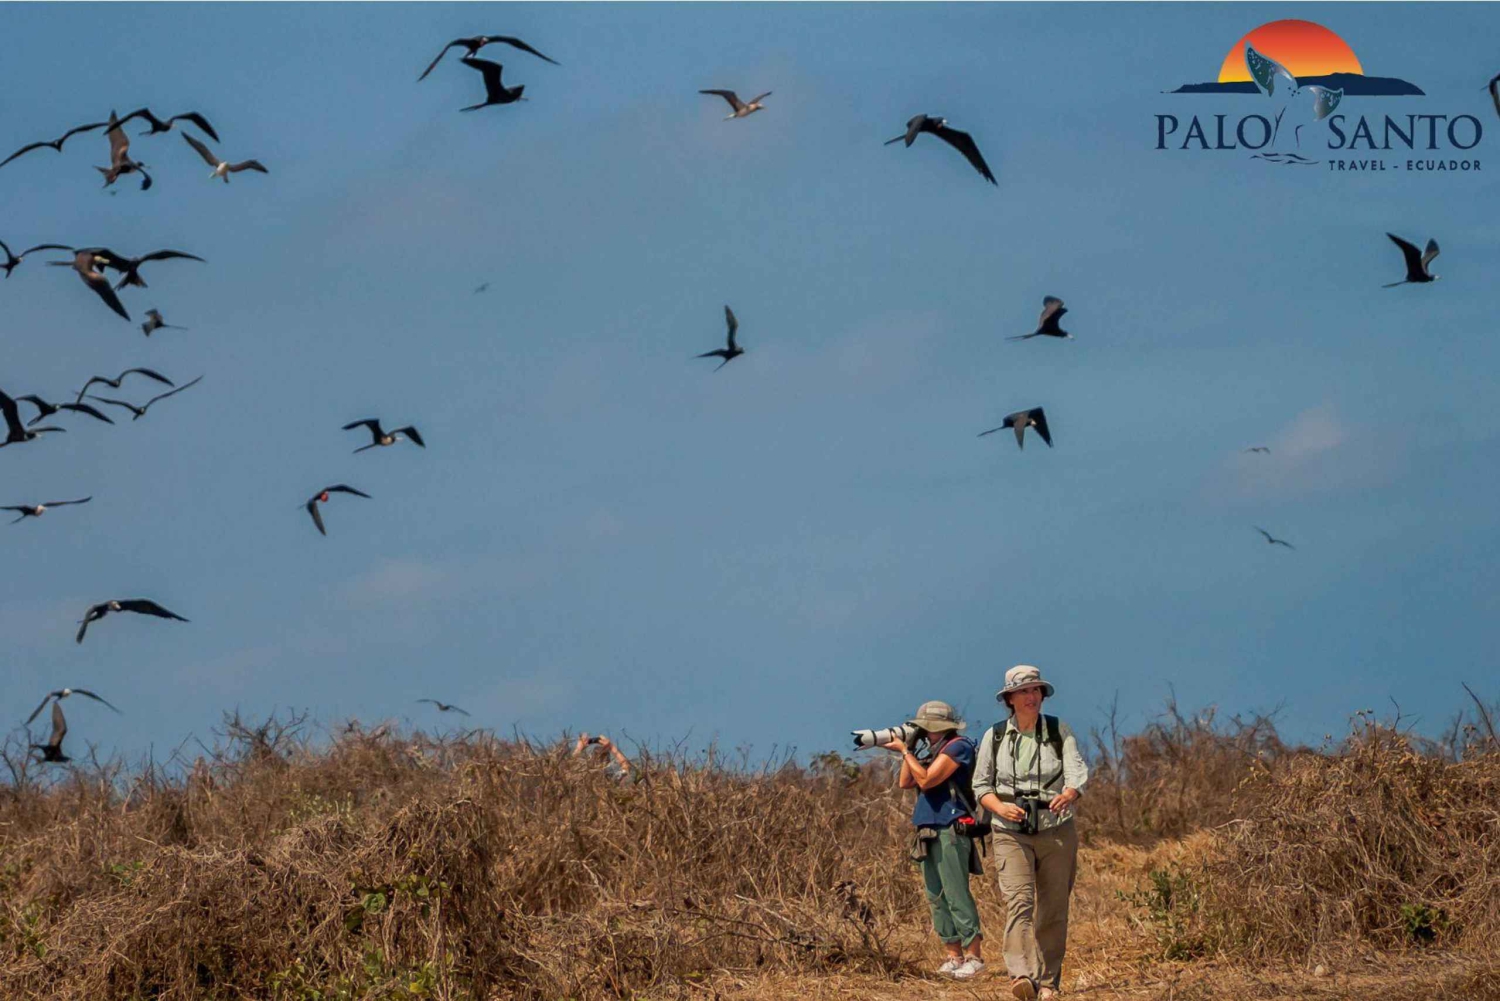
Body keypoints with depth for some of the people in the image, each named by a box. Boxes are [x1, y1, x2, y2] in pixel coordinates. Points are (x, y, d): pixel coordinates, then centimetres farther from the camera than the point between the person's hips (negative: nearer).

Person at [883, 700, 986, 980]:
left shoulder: (957, 747, -8)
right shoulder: (936, 752, 20)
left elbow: (926, 780, -16)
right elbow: (906, 783, 17)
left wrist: (904, 750, -8)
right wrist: (907, 749, 9)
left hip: (951, 833, -10)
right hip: (929, 834, 10)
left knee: (956, 895, -12)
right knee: (937, 897, 8)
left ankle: (974, 956, -11)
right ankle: (954, 957, 9)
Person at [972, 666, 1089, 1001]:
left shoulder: (1059, 731, 1)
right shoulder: (995, 736, 3)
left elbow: (1077, 771, -12)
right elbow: (981, 785, 8)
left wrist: (1069, 795, -36)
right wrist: (1000, 807, -14)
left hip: (1057, 833, 1)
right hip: (1011, 834, -1)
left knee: (1053, 911, 6)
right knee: (1018, 901, -20)